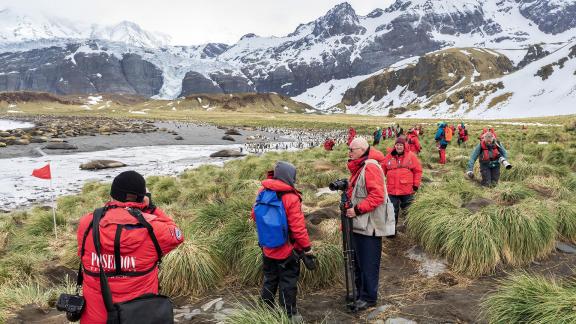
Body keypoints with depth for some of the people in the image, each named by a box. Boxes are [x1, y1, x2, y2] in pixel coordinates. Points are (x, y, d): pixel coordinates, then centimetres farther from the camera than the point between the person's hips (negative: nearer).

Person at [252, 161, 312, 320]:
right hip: (287, 251, -6)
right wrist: (307, 246, -9)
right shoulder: (291, 198, -22)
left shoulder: (263, 192, -4)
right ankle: (288, 316, 20)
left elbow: (255, 216, 9)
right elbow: (298, 227, -21)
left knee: (269, 280, 20)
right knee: (288, 283, 9)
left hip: (268, 249, 6)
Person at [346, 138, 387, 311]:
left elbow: (377, 195, -23)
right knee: (358, 261, 19)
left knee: (368, 263, 1)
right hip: (359, 225, 10)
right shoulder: (358, 167, 15)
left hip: (369, 226, -10)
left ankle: (369, 298, 14)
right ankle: (360, 293, 32)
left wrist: (357, 210, -22)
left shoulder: (371, 167, -16)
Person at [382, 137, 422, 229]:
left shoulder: (411, 156, -2)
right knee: (393, 211, 11)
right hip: (392, 190, 2)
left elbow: (418, 171, 0)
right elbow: (383, 170, 8)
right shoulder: (389, 157, 4)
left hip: (407, 190, -1)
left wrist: (416, 185, -3)